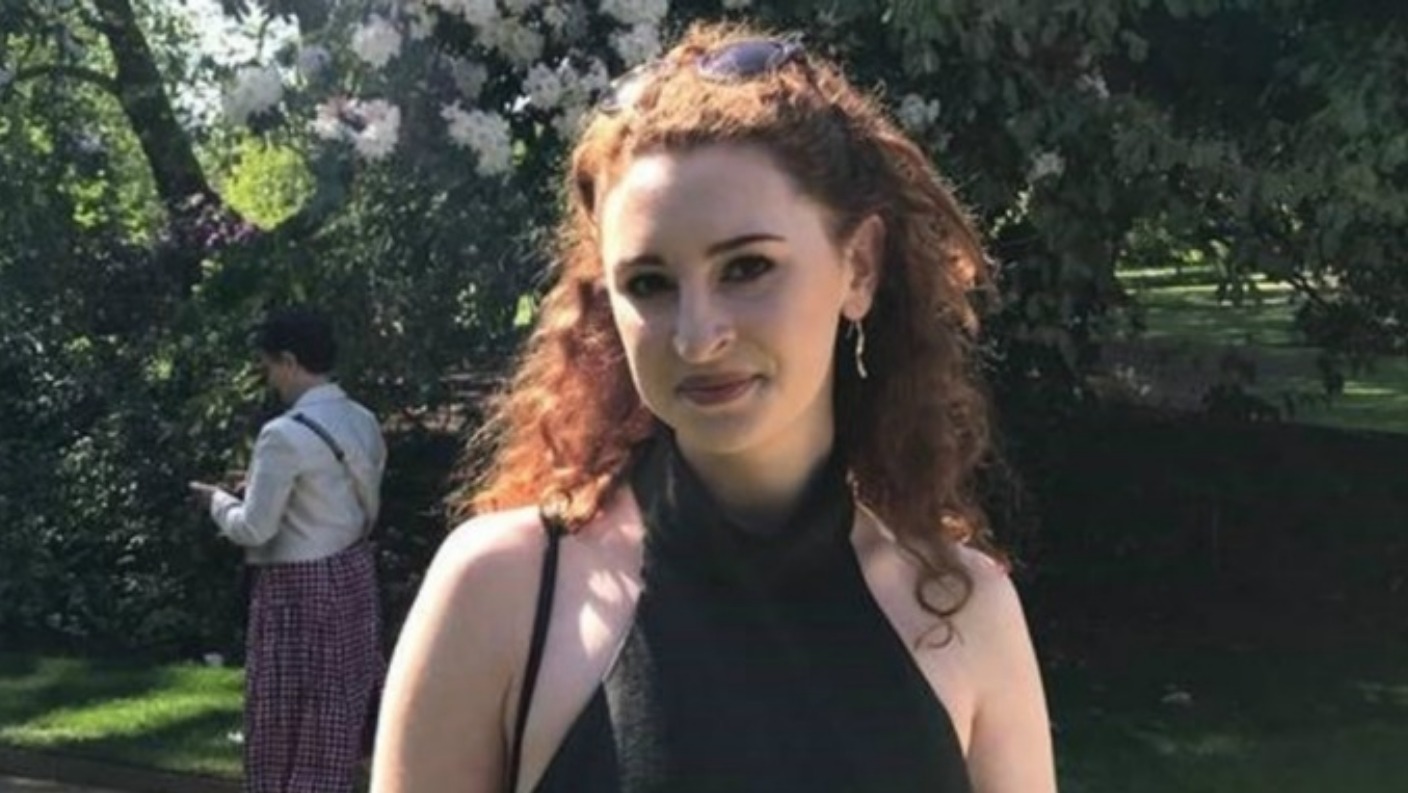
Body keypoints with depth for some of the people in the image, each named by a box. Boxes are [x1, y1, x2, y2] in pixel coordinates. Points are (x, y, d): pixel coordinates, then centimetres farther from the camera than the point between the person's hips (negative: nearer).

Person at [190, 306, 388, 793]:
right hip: (352, 580, 8)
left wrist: (218, 501, 4)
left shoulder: (285, 435, -19)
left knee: (287, 735, 3)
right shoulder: (364, 423, 5)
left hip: (297, 593, -8)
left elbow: (254, 530, -15)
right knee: (336, 727, 17)